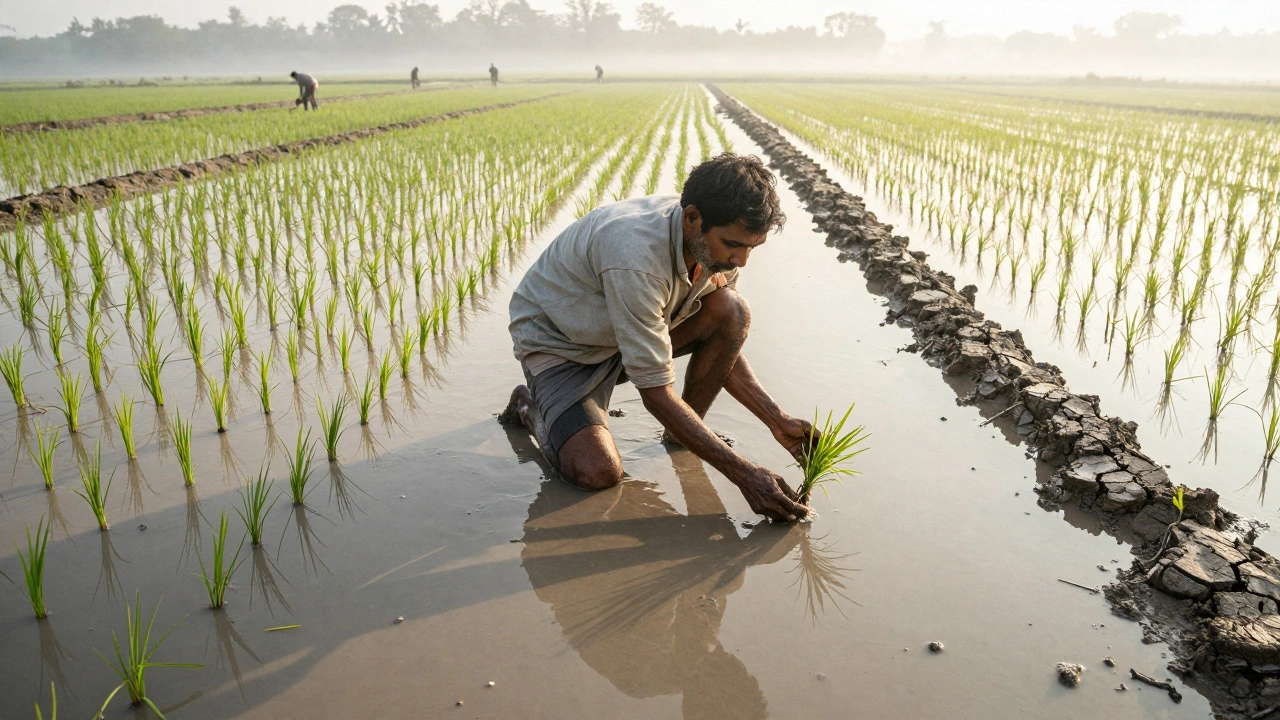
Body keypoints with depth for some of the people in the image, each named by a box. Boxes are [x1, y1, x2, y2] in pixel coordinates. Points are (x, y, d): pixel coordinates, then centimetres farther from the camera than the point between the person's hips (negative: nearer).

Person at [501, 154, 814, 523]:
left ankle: (679, 435, 1)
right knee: (596, 471, -27)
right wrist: (743, 473, -35)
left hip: (637, 334, 6)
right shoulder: (636, 255, -39)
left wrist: (777, 420, -12)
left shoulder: (716, 243, -14)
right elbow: (655, 390, -35)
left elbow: (723, 344, 0)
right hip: (558, 342, -6)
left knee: (732, 311, -18)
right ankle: (531, 407, 5)